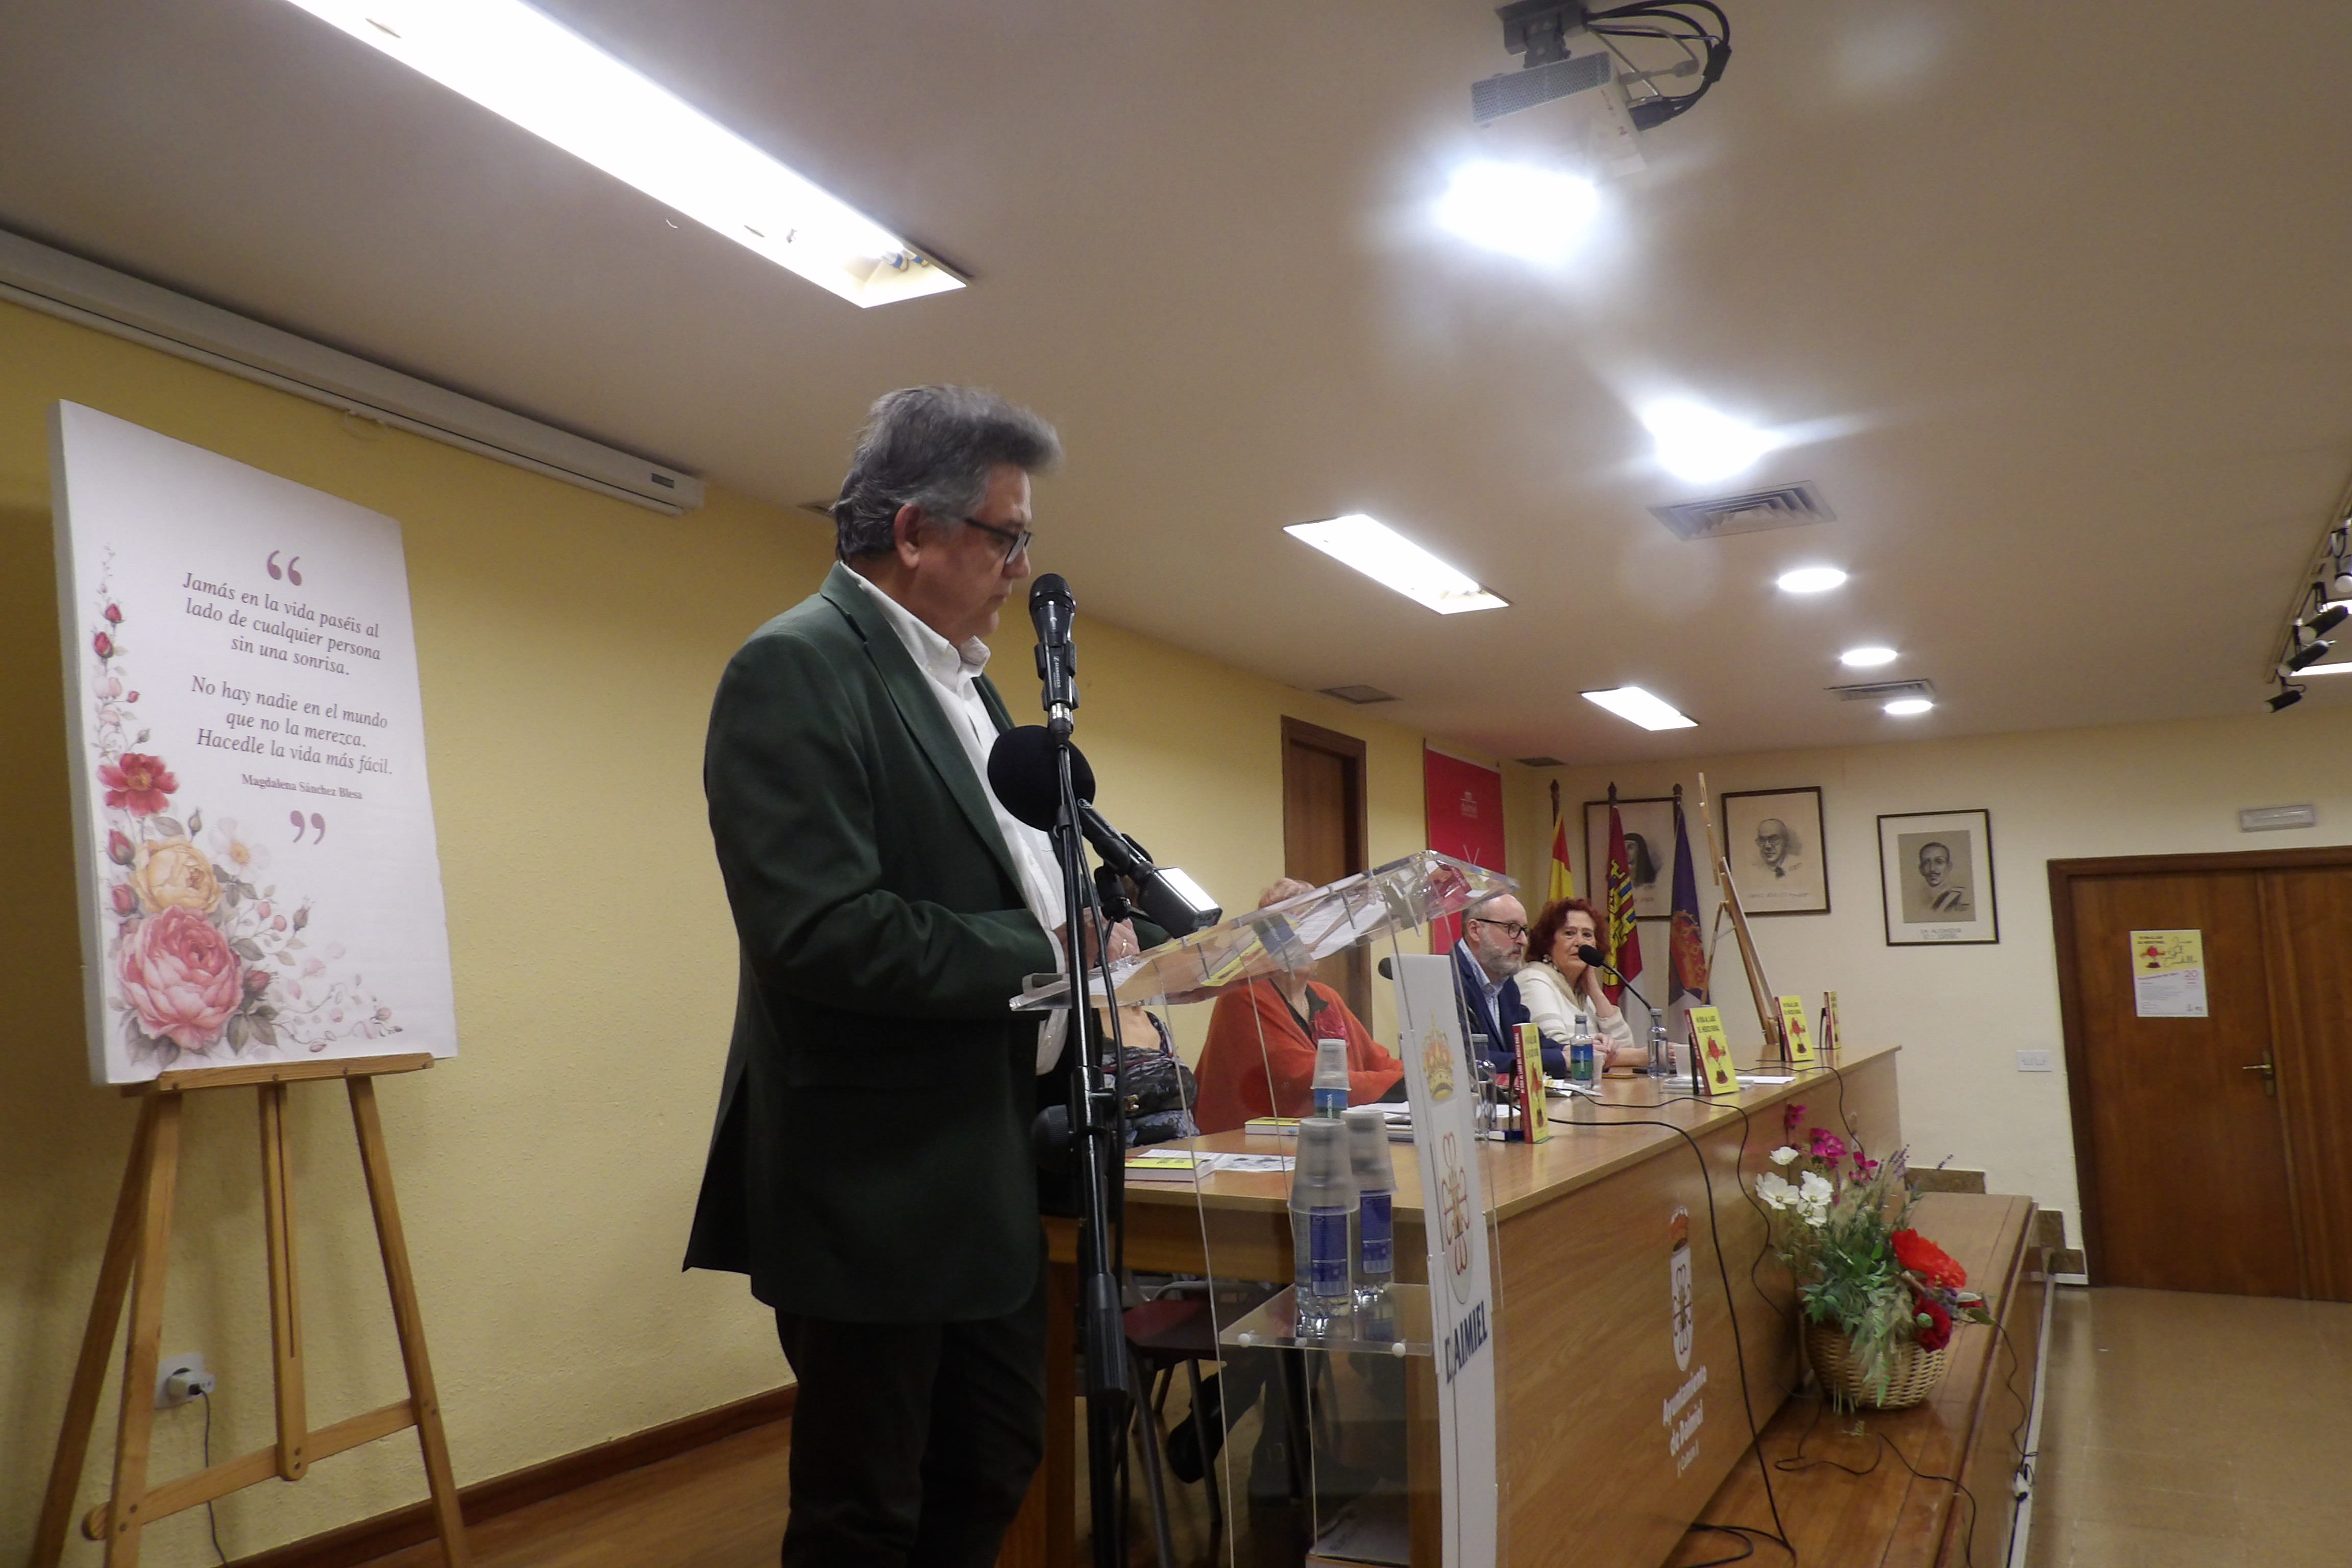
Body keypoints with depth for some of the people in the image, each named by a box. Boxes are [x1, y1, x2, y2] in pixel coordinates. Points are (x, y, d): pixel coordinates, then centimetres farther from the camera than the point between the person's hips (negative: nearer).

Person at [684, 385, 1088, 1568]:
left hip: (989, 1172, 9)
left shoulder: (964, 681, 13)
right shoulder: (797, 667, -15)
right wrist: (1044, 950, -18)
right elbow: (818, 931, -26)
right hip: (880, 1187, -9)